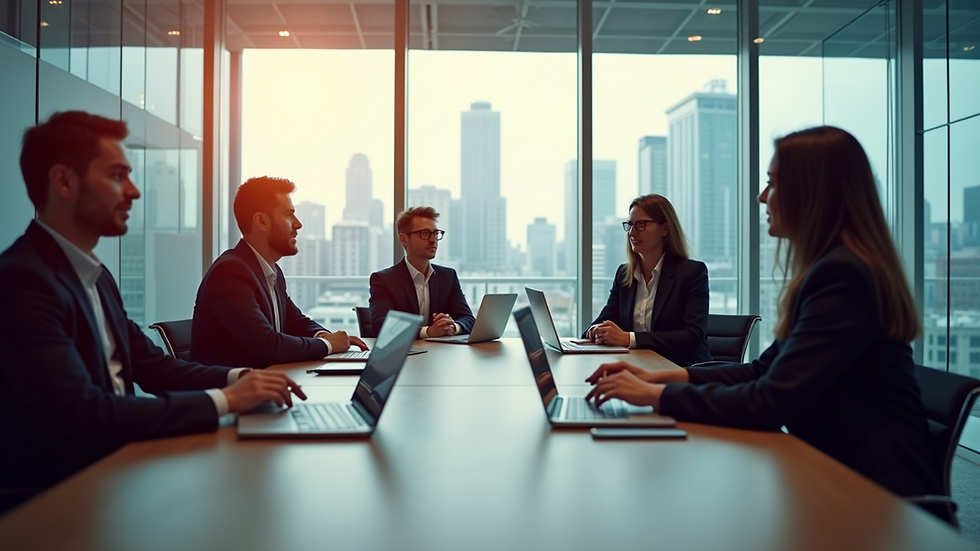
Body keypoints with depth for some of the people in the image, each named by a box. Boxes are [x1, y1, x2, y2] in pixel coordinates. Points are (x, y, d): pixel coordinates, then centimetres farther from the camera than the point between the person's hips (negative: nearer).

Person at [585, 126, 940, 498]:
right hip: (843, 471, 8)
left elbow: (771, 402, -25)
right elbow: (766, 369, 11)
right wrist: (663, 376, 1)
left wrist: (656, 394, -15)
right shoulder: (838, 267, 11)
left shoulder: (842, 276, -21)